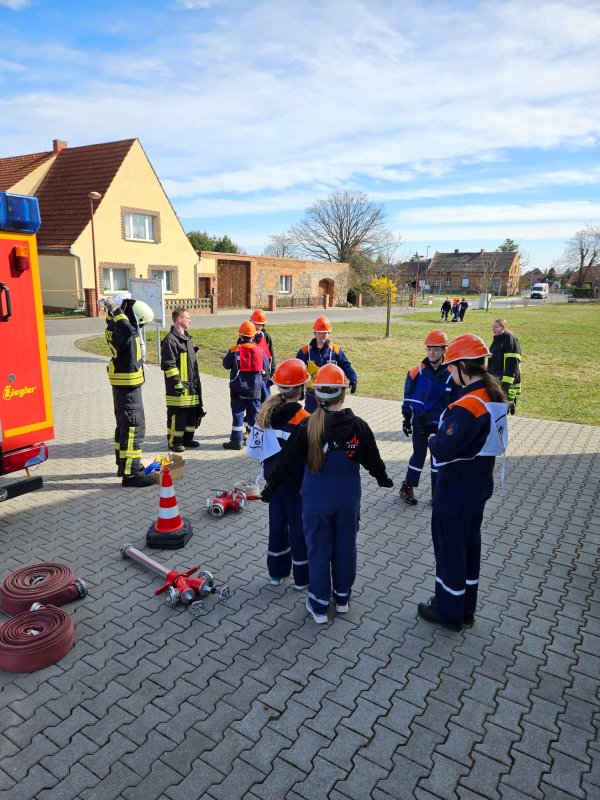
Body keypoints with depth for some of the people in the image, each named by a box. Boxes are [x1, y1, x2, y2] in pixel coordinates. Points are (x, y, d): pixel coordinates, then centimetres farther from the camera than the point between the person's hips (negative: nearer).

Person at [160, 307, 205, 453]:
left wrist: (196, 382, 23)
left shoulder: (187, 338, 17)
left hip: (191, 385, 9)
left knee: (192, 413, 14)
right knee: (177, 414, -2)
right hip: (178, 387, -9)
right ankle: (174, 442, 10)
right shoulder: (170, 340, -14)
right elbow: (168, 365, -18)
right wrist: (176, 382, -20)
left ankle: (187, 438, 27)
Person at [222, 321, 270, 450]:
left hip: (238, 389, -2)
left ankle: (237, 441, 4)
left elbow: (226, 365, 3)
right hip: (255, 389, 2)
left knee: (238, 414, 4)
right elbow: (265, 368, 7)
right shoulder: (260, 350, -3)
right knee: (253, 413, 13)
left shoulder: (234, 350, -10)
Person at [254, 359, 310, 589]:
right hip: (296, 482, -6)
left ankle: (276, 572, 34)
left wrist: (268, 470, 16)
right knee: (299, 527, 8)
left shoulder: (267, 412, -3)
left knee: (277, 523, 19)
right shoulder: (303, 419, -22)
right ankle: (302, 578, 23)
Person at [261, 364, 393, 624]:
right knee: (345, 547, 17)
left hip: (317, 500, -2)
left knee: (318, 550, 11)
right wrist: (383, 478, 23)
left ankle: (319, 606, 23)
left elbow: (287, 461, -9)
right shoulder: (358, 426, -10)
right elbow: (372, 459, 2)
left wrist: (269, 488, 4)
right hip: (348, 499, 2)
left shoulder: (307, 427, -15)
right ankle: (343, 598, 34)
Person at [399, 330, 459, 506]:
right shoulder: (416, 372, -9)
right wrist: (406, 419, -1)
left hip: (442, 423, 2)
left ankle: (436, 492, 23)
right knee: (419, 455, 4)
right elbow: (408, 398, -1)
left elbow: (456, 400, 2)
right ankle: (407, 488, 19)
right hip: (420, 422, -2)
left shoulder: (451, 374, -6)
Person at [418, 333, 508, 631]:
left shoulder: (467, 406, -28)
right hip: (481, 482, 9)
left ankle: (448, 611, 27)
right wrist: (444, 436, 1)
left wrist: (433, 439, -7)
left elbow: (443, 450, -27)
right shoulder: (495, 395, 2)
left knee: (449, 547, 9)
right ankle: (465, 608, 37)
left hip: (456, 489, -9)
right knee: (470, 543, 20)